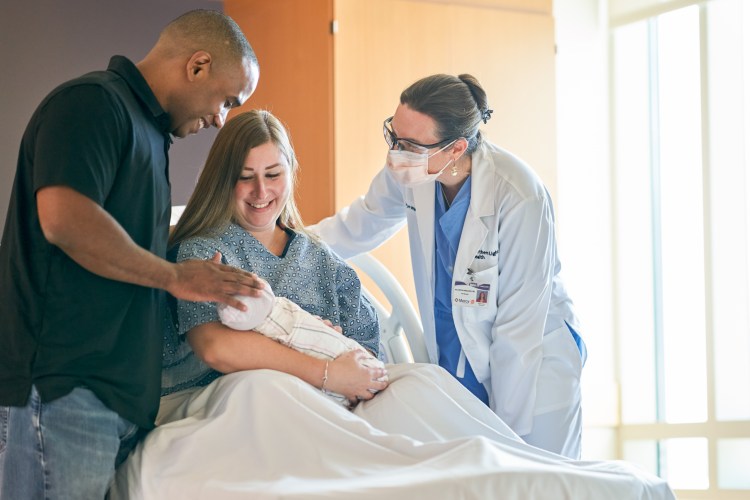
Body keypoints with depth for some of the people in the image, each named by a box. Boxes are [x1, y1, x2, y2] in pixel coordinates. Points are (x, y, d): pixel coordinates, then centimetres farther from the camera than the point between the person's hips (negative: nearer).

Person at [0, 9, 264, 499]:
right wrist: (176, 277, -12)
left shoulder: (148, 129, 24)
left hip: (125, 393, 10)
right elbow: (65, 219, -23)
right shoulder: (93, 101, -8)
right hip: (64, 385, -10)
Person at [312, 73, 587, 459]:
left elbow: (519, 325, -22)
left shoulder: (519, 196, -27)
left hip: (532, 369, -5)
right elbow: (353, 228, 12)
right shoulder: (409, 175, -10)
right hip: (454, 362, 5)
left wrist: (506, 428, -18)